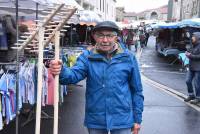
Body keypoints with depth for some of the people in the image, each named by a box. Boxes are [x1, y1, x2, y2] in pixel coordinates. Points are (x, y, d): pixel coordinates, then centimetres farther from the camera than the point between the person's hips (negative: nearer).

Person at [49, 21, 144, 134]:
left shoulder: (128, 58, -5)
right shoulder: (87, 57, -4)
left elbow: (137, 90, 1)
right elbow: (74, 74, -22)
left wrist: (137, 119, 3)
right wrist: (61, 71, -44)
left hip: (122, 121, -1)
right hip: (95, 120, 1)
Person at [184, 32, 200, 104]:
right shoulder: (194, 45, 15)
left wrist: (191, 55, -18)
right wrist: (188, 53, 6)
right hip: (191, 67, 9)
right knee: (188, 81, 8)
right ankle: (191, 95, 23)